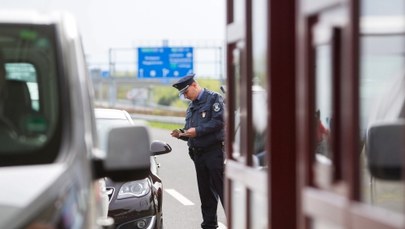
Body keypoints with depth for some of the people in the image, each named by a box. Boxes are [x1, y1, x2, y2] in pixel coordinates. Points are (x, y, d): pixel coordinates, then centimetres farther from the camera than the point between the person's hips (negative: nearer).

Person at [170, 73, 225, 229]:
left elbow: (219, 121, -16)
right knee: (206, 192, 10)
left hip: (214, 151, -8)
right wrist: (181, 134, 4)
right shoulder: (191, 106, 21)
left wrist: (197, 130, -18)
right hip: (198, 153, 8)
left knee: (222, 188, -8)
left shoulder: (214, 99, -4)